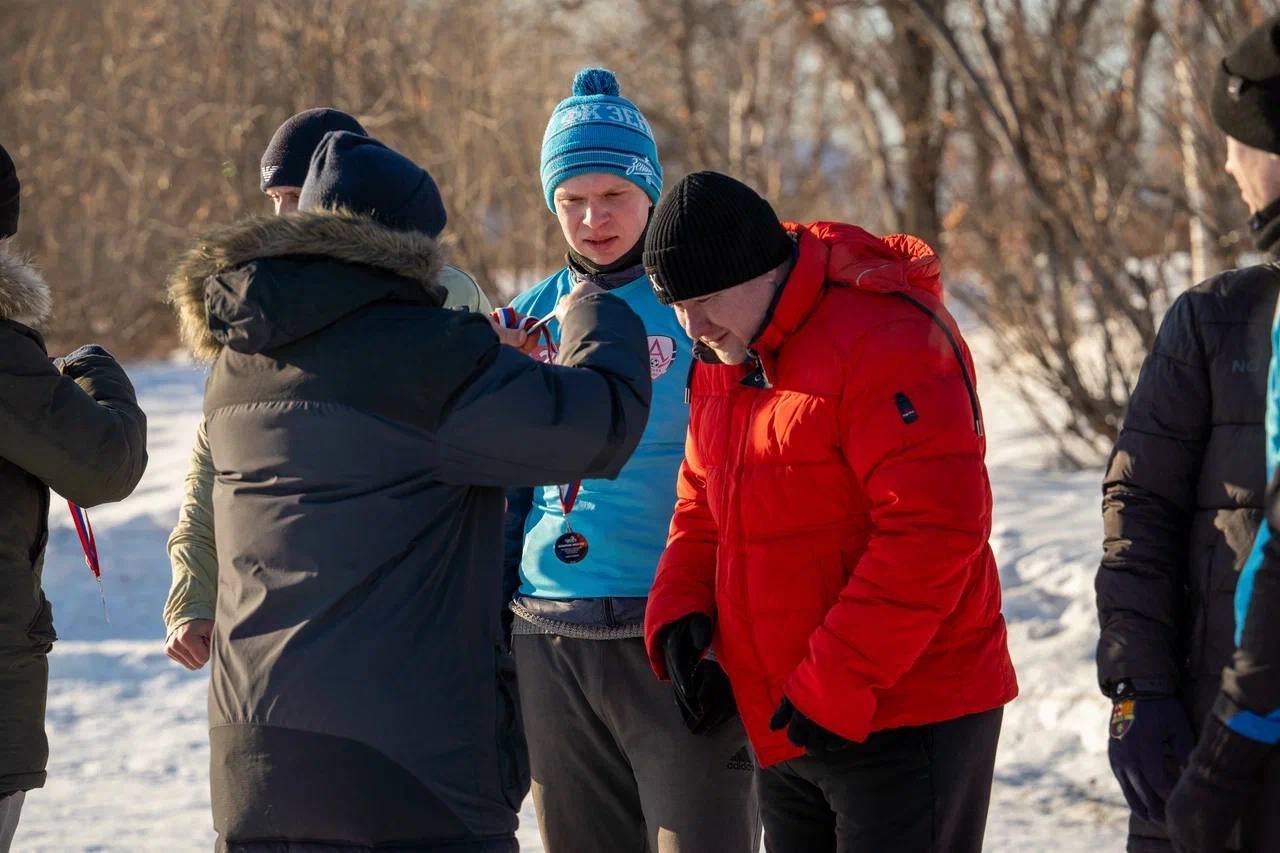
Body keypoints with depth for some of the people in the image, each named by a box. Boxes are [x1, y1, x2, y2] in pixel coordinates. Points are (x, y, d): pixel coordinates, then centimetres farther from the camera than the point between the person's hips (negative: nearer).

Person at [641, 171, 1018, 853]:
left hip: (904, 722, -9)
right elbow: (702, 507, 22)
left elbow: (935, 528, -24)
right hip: (786, 733, 9)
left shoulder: (886, 340, -17)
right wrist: (678, 609, 1)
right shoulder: (721, 361, 11)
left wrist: (836, 682, -24)